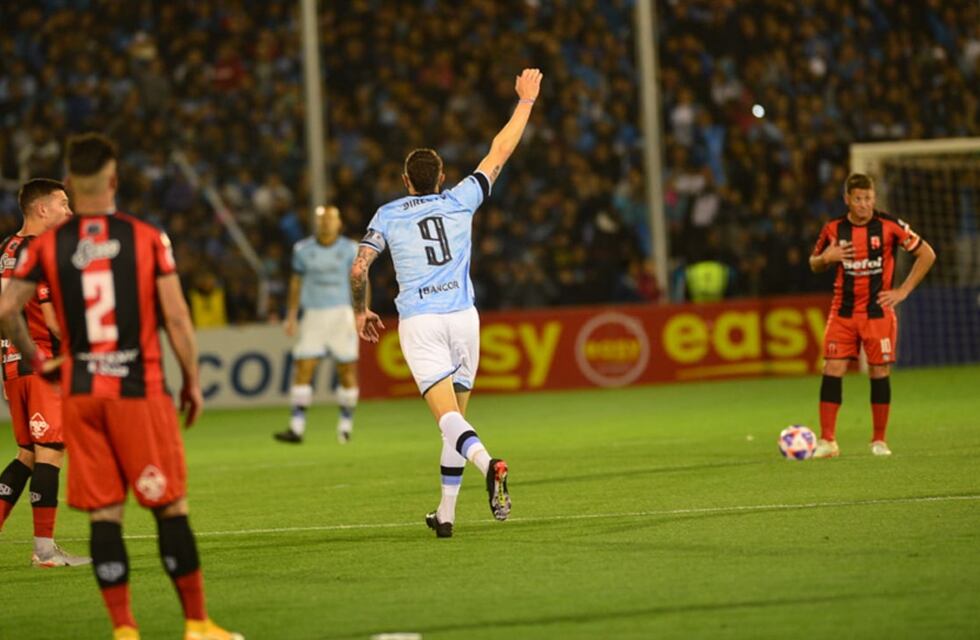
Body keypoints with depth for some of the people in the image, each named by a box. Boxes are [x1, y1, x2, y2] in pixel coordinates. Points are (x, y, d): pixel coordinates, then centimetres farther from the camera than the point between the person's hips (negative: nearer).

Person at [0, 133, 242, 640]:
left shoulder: (48, 245, 1)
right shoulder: (147, 238, -3)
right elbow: (176, 318, -4)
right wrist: (192, 382, 7)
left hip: (80, 394, 2)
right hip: (139, 390, -2)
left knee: (103, 514, 5)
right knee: (170, 507, 4)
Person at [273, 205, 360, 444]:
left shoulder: (350, 249, 1)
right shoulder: (303, 250, 6)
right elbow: (297, 282, 15)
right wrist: (291, 316, 12)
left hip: (342, 313, -1)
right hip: (313, 314, 1)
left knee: (347, 369, 1)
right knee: (303, 369, -7)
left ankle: (346, 425, 15)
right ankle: (296, 428, -8)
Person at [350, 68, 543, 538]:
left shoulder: (388, 215, 7)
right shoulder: (460, 200, 10)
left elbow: (358, 270, 0)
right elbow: (499, 153, 16)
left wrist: (361, 312, 18)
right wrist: (526, 101, 26)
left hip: (418, 323, -2)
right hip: (462, 317, 2)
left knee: (449, 418, -15)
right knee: (455, 415, 14)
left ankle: (488, 464, -45)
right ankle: (445, 513, 16)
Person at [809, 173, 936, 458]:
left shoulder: (889, 226, -7)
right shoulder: (834, 229, 1)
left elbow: (927, 254, -1)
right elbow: (814, 264, 15)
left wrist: (903, 291, -6)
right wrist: (826, 257, -9)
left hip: (878, 311, -2)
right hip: (843, 313, 2)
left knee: (879, 373, 1)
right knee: (832, 370, -8)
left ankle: (879, 440, 13)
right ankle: (827, 440, -4)